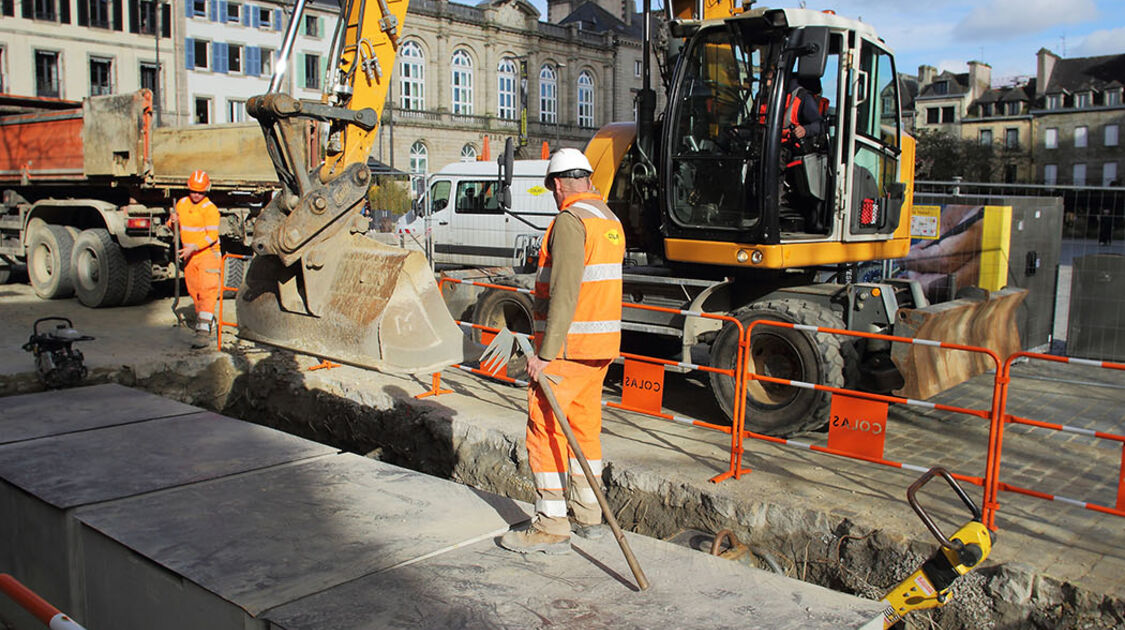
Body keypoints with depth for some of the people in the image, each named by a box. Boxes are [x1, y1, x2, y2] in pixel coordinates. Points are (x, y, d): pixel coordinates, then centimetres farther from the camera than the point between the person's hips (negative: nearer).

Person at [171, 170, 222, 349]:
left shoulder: (210, 209, -14)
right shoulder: (182, 203, 8)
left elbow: (212, 236, -19)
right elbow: (175, 227, 20)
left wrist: (193, 248, -28)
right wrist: (174, 221, -4)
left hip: (208, 254, -7)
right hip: (189, 256, 7)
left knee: (207, 291, -15)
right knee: (194, 291, 14)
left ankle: (203, 330, -21)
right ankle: (205, 318, 35)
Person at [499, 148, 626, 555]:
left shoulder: (571, 220, -15)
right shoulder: (610, 220, 14)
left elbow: (564, 293, -23)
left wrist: (546, 353, -22)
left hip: (568, 346, -9)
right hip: (602, 345, 9)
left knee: (545, 427, -3)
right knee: (584, 425, 17)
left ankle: (551, 527, 0)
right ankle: (588, 516, 26)